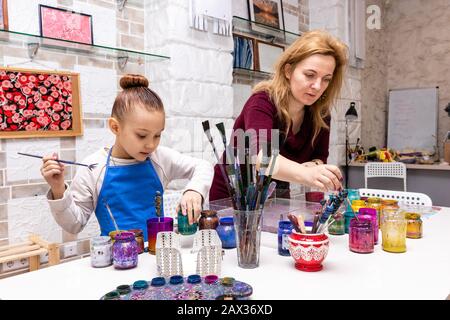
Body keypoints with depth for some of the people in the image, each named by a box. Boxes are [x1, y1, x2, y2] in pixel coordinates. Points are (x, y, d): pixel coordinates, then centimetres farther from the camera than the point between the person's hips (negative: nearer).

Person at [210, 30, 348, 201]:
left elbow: (320, 157, 0)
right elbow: (260, 155, -39)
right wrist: (305, 174, -55)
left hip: (274, 200, 5)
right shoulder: (262, 102, -22)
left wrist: (314, 166, -23)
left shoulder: (320, 113, -6)